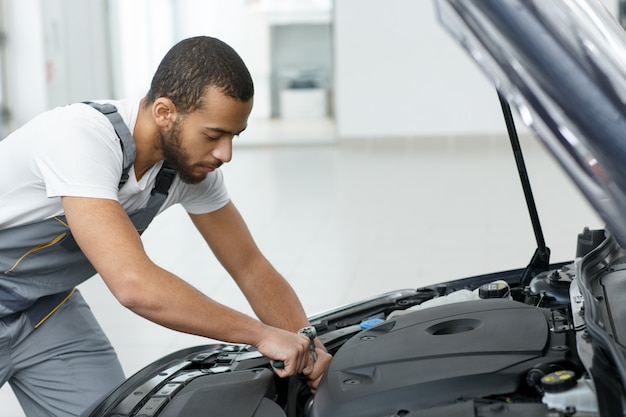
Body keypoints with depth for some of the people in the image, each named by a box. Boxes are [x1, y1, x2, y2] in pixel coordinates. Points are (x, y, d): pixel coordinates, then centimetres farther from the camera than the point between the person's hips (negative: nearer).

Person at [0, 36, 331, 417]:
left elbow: (251, 268, -3)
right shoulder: (82, 138, -34)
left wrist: (306, 348, -17)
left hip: (46, 306, 6)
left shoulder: (192, 159, -12)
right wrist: (263, 335, -35)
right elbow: (135, 284, -42)